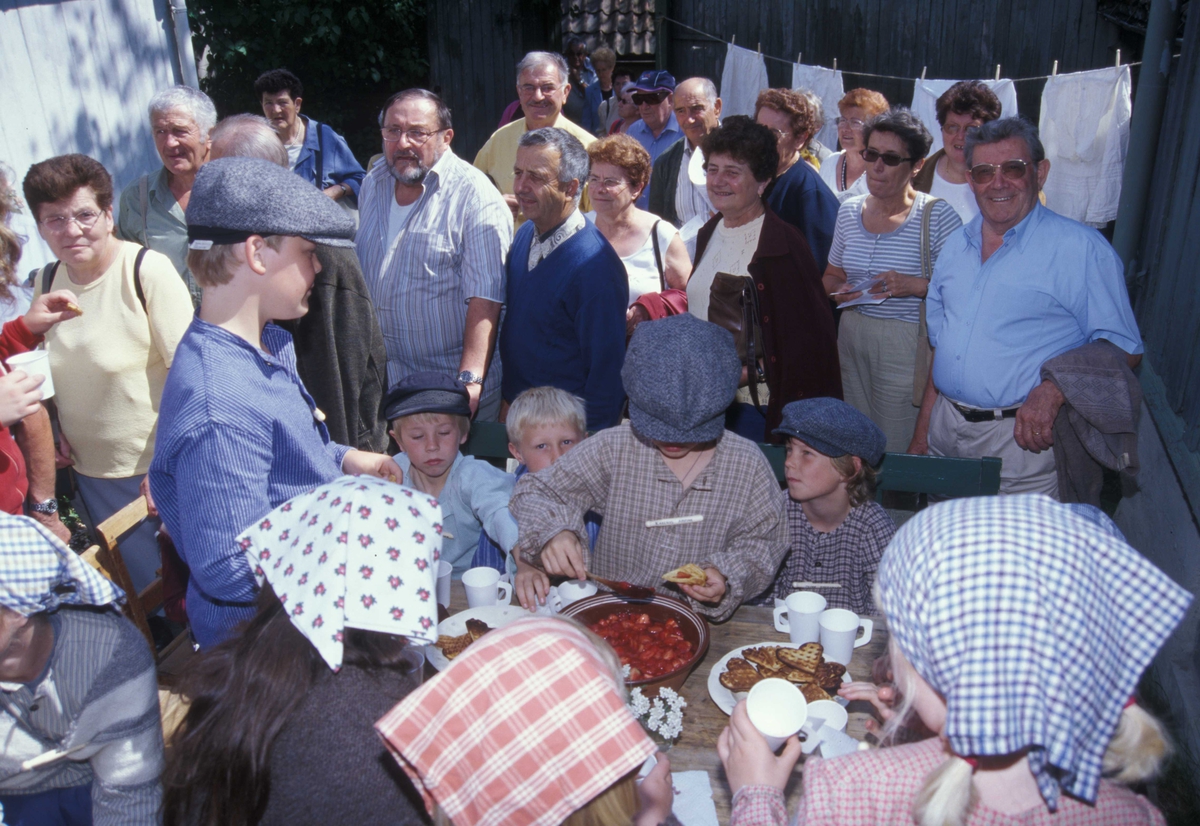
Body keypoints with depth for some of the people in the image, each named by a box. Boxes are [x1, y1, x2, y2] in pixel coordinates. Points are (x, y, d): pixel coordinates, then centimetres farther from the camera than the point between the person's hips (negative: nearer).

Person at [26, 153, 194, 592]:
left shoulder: (148, 269, -15)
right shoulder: (46, 281, 4)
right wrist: (54, 428, 5)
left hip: (162, 468, -5)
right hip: (92, 473, 6)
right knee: (142, 584, 17)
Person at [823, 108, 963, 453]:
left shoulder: (938, 215, -6)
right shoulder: (850, 210, 10)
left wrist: (916, 286, -22)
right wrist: (838, 291, -1)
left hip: (908, 344, -5)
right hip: (851, 338, 5)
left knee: (896, 450, -3)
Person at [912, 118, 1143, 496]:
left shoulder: (1080, 248, -7)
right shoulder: (955, 247, 11)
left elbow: (1122, 348, -9)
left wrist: (1054, 390, -26)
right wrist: (921, 435, 12)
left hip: (1024, 437, -5)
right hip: (944, 432, 5)